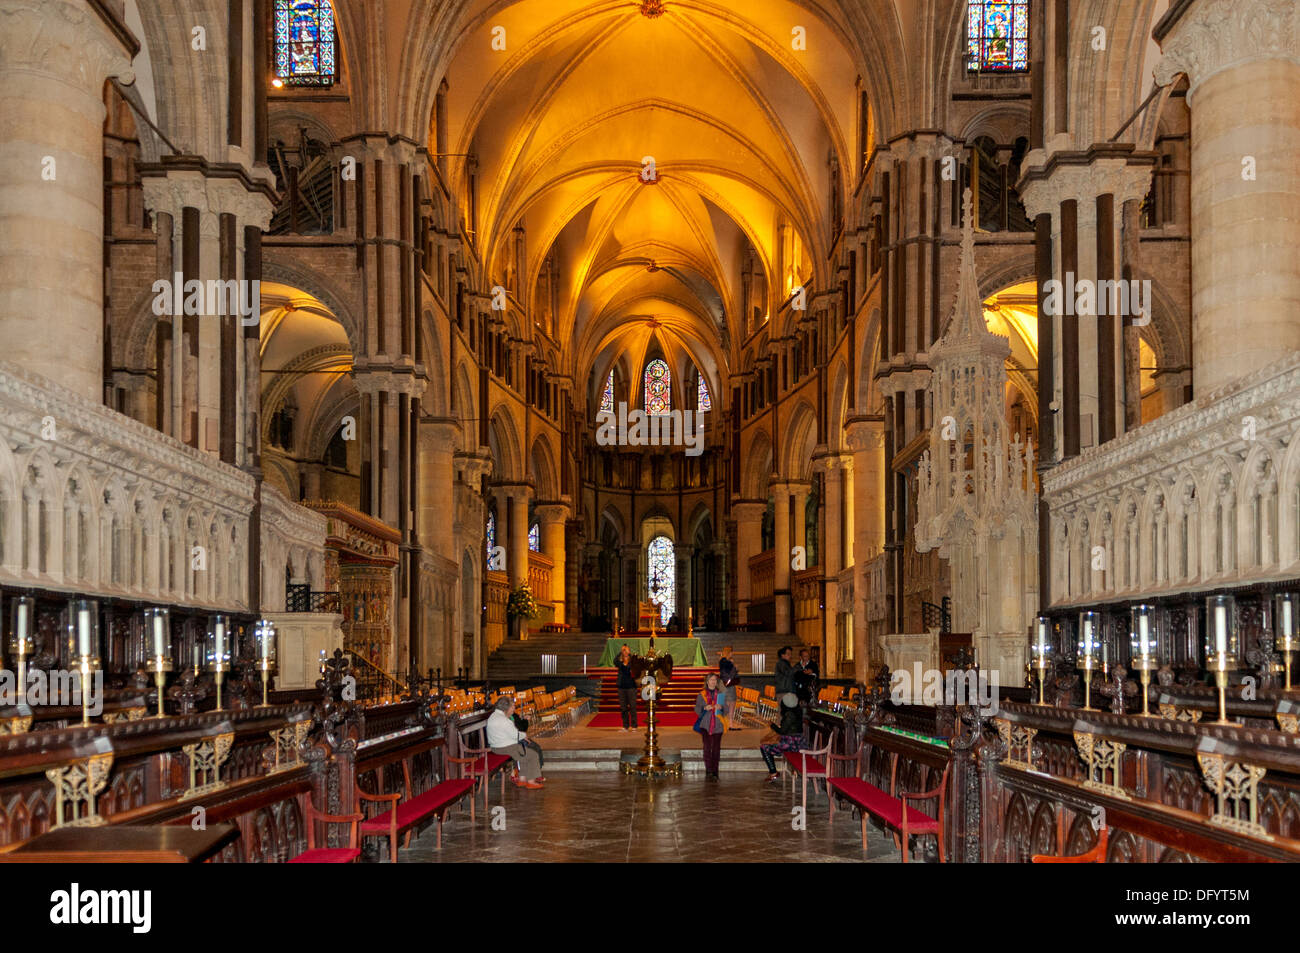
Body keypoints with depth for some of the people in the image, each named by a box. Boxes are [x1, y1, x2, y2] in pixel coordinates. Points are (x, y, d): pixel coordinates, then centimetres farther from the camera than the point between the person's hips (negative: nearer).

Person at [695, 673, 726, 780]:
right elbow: (697, 709, 3)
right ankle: (708, 771, -17)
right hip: (705, 725, -2)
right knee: (707, 746, -15)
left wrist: (721, 707, -12)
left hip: (717, 725, 2)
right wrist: (705, 708, -16)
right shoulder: (702, 695, 10)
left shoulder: (720, 694, 13)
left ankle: (714, 772, 6)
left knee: (716, 749, 0)